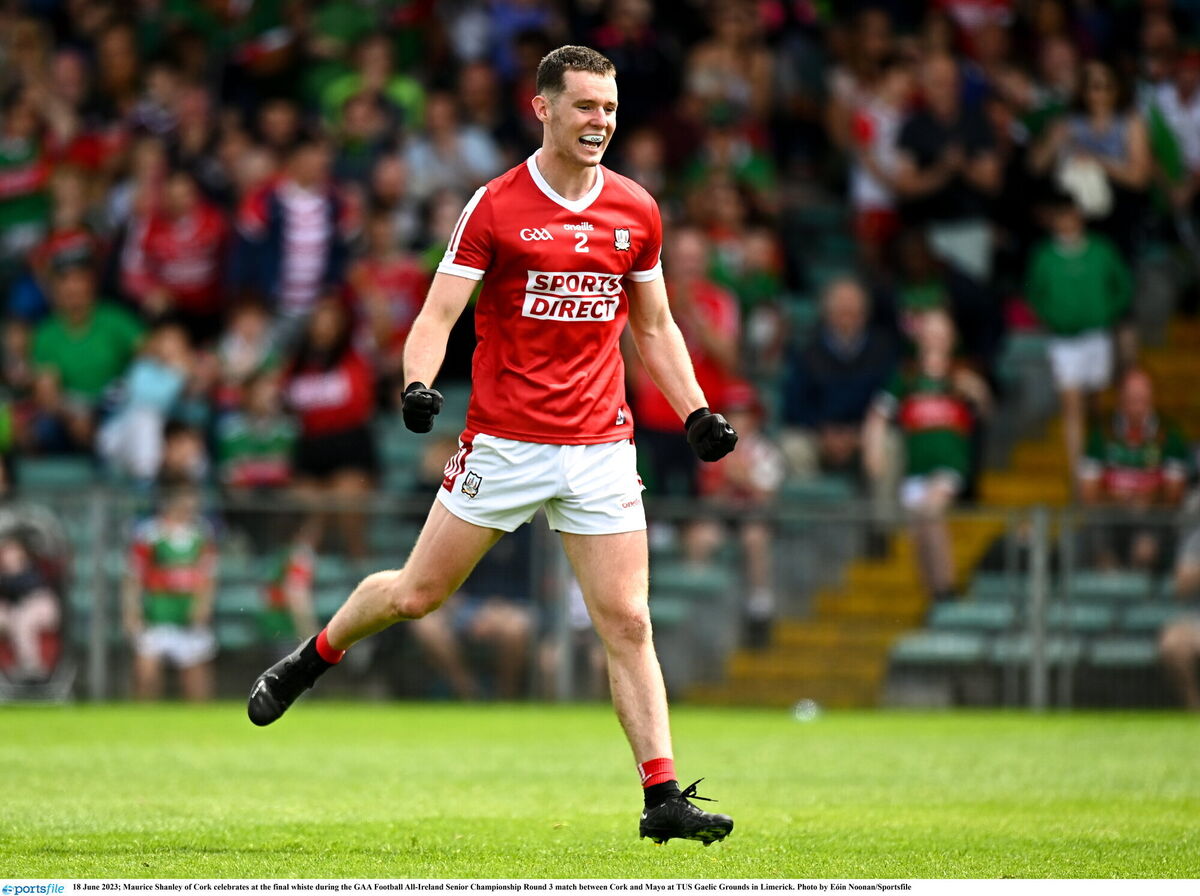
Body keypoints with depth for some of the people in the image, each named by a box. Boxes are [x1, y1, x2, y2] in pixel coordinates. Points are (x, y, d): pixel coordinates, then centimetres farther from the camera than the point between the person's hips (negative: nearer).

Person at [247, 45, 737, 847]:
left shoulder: (637, 212, 6)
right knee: (418, 594, 5)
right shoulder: (496, 207, -6)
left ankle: (663, 798, -4)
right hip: (503, 442, -2)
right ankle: (309, 660, 34)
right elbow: (438, 314, -6)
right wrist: (419, 385, -25)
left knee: (628, 622, -5)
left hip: (601, 444, 2)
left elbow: (655, 326, 17)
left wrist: (698, 413, 6)